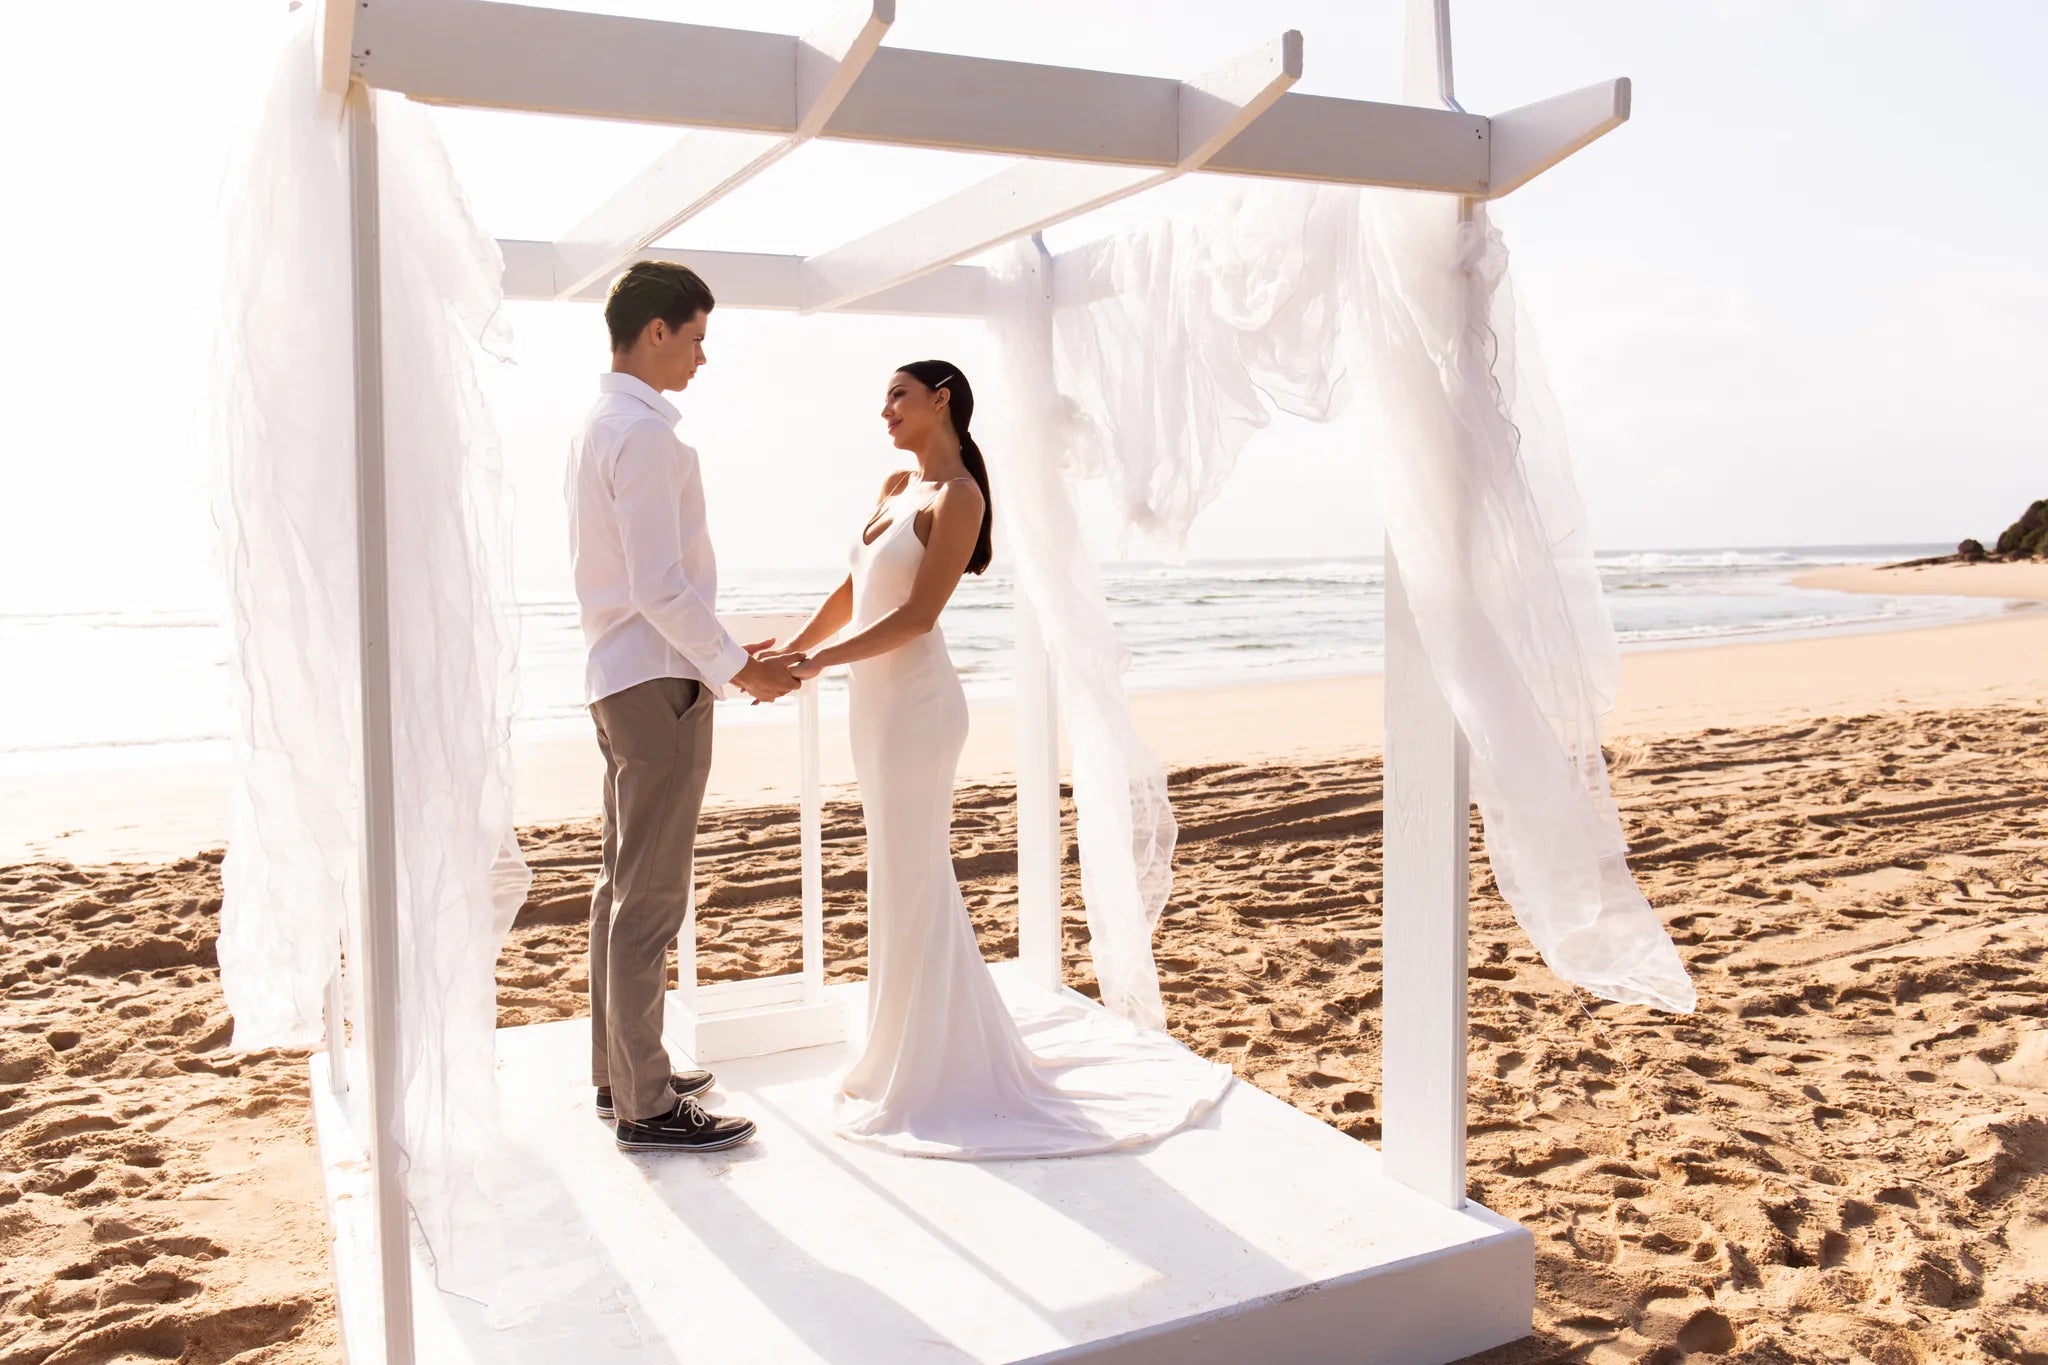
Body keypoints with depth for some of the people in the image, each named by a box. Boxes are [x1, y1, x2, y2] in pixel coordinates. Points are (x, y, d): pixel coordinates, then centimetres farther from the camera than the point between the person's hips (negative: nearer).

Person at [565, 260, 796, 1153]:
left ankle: (618, 1074, 28)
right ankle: (645, 1106, 4)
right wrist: (736, 669, -10)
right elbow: (661, 587, -21)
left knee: (622, 885, 16)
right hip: (658, 684, -10)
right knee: (651, 898, -4)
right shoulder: (645, 433, -16)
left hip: (618, 678, 10)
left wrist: (724, 657, 18)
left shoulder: (596, 426, 15)